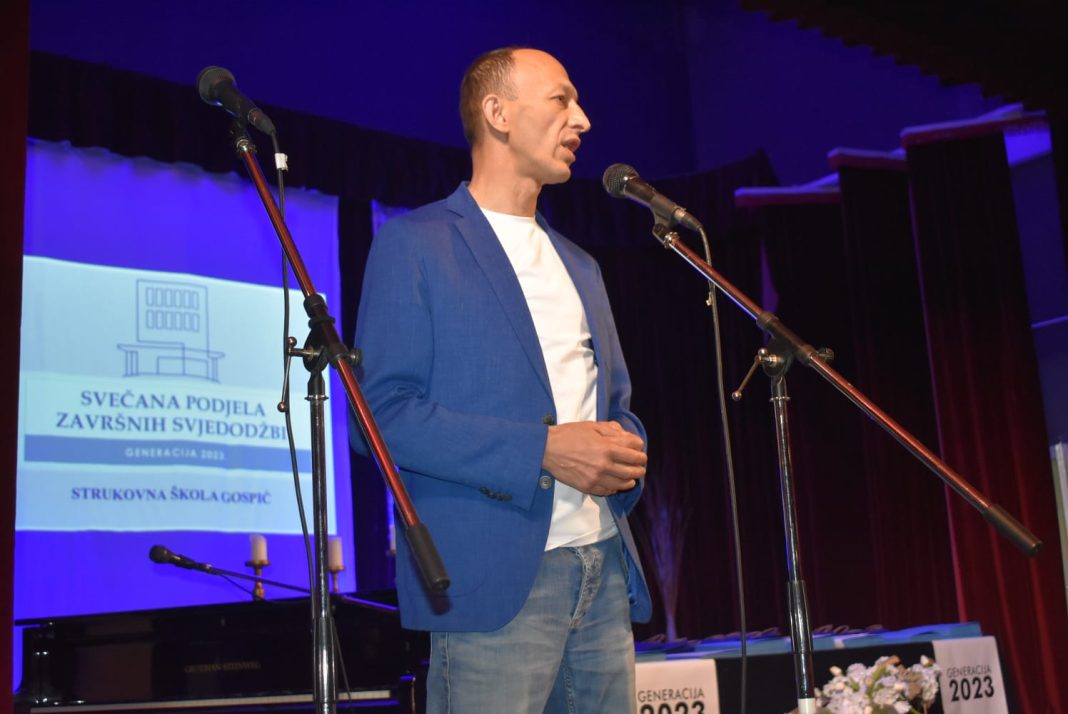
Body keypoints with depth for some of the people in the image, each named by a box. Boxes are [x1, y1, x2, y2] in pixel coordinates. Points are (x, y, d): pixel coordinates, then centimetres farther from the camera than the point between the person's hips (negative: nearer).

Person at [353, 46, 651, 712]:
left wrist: (625, 448, 0)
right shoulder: (416, 243, -1)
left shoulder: (578, 266, 20)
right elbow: (382, 410, -10)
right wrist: (541, 450, -17)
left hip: (605, 571, 7)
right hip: (495, 581, -6)